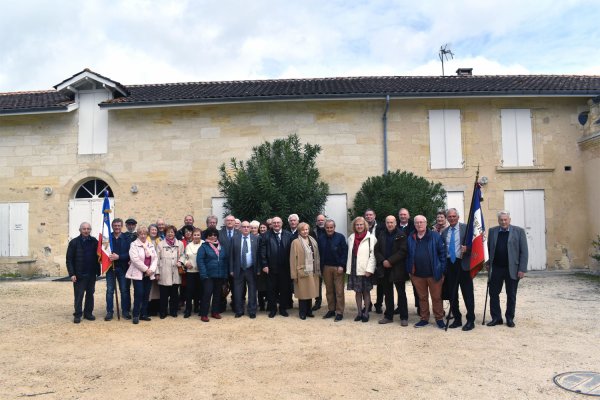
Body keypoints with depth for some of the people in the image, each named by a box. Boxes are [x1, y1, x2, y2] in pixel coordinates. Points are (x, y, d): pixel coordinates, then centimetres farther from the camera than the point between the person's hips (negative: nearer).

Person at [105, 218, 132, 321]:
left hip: (122, 268, 0)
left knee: (125, 290, 5)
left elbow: (129, 253, -5)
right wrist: (107, 257, -16)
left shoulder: (126, 239, 1)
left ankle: (125, 311, 15)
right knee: (110, 290, 5)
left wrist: (118, 256, -17)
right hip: (110, 267, 0)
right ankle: (109, 312, 13)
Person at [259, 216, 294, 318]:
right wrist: (264, 265, -8)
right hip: (271, 268, -1)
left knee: (284, 289, 9)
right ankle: (272, 309, 21)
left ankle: (283, 309, 23)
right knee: (271, 290, 7)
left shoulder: (288, 235, 2)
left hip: (285, 268, 1)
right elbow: (263, 252, -2)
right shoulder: (267, 235, 0)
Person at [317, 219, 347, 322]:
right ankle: (331, 310, 20)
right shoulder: (321, 238, 4)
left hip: (338, 267, -3)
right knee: (329, 290, 10)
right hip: (326, 267, 3)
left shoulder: (340, 237, -5)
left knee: (339, 291, 0)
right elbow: (319, 253, 8)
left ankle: (339, 312, 6)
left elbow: (345, 252, -7)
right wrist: (320, 268, 4)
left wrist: (341, 266, -13)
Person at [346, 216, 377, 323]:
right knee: (357, 292, 11)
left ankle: (366, 313, 17)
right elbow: (349, 254, 9)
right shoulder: (351, 238, 8)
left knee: (366, 292, 7)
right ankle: (359, 313, 20)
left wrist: (369, 270, -16)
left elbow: (373, 255, -11)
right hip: (354, 269, 4)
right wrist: (349, 269, 4)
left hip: (365, 270, -4)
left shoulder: (371, 238, -7)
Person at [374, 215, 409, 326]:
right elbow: (377, 250, 6)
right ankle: (388, 316, 21)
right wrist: (382, 261, -10)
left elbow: (403, 251, -14)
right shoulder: (381, 234, 8)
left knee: (401, 293, 5)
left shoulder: (401, 235, -5)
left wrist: (390, 261, -17)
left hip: (398, 268, -4)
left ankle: (404, 317, 11)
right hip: (384, 268, 4)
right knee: (388, 293, 12)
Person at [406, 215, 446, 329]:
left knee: (436, 297, 6)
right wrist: (409, 270, 4)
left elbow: (442, 253, -4)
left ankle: (439, 319, 20)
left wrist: (442, 270, -8)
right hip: (417, 274, 3)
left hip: (433, 273, -3)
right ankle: (424, 319, 25)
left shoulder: (435, 236, -4)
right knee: (422, 297, 13)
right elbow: (408, 255, 9)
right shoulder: (410, 238, 6)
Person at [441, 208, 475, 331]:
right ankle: (457, 319, 21)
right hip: (449, 265, 5)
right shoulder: (444, 232, 12)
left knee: (467, 293, 1)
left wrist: (467, 248, -22)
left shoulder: (466, 228, -2)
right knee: (452, 293, 9)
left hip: (463, 264, -5)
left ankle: (470, 320, 10)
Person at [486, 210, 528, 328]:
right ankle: (496, 318, 15)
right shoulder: (492, 231, 7)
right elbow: (488, 248, 8)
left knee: (511, 295, 8)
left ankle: (510, 318, 21)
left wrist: (522, 269, -9)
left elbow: (524, 251, -4)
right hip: (496, 268, 2)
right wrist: (488, 265, 0)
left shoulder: (519, 231, -1)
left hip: (512, 269, -2)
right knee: (493, 293, 4)